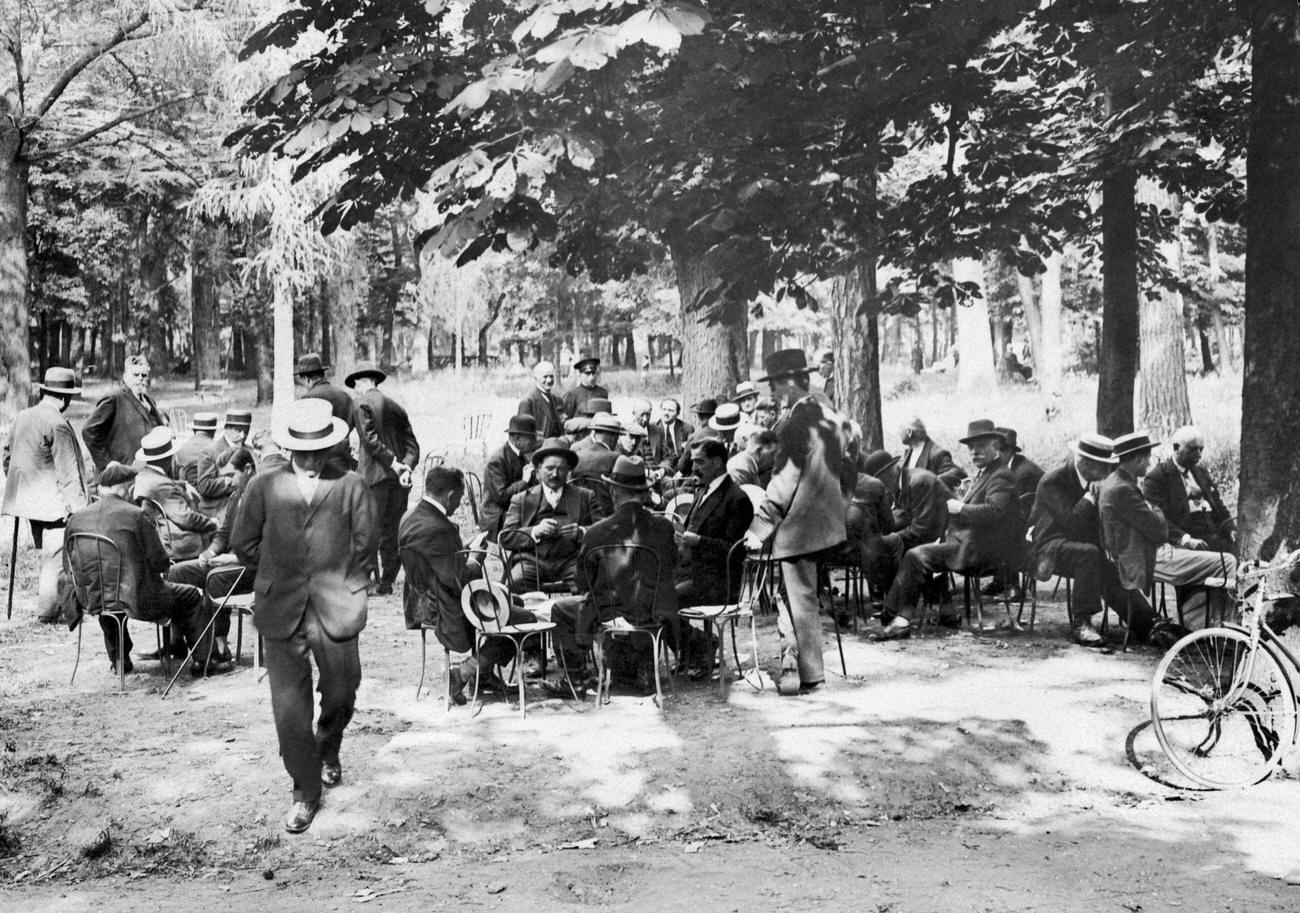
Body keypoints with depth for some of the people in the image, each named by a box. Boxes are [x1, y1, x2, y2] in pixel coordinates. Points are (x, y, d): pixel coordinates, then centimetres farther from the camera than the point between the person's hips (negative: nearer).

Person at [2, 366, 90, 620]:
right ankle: (48, 609, -2)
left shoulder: (21, 418, 9)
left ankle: (43, 602, 21)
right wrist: (77, 506, -14)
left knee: (46, 555, 17)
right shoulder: (58, 425, -16)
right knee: (57, 556, -3)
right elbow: (67, 472, -17)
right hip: (53, 503, -9)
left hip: (28, 501, 9)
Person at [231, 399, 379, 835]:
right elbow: (244, 544, 8)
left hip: (336, 611, 0)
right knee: (289, 708, -1)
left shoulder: (351, 486, 0)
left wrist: (344, 584, 8)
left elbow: (365, 544, 6)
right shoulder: (264, 487, 2)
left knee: (340, 696, 10)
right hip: (281, 613, 0)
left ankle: (328, 749, 44)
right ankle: (305, 791, 14)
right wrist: (277, 575, 10)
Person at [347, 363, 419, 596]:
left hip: (375, 476, -6)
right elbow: (412, 444, 8)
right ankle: (386, 583, 12)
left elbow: (370, 439, -13)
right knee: (393, 531, 9)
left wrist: (393, 463, -13)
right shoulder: (395, 406, 16)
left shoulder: (362, 402, -2)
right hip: (398, 479, 6)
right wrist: (406, 468, -5)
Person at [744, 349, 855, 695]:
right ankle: (793, 663, 19)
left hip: (800, 524, -9)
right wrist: (840, 504, 25)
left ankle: (808, 675, 8)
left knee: (800, 598, 1)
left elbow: (784, 482, -19)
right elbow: (846, 467, 15)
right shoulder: (829, 413, 9)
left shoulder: (796, 422, -18)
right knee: (794, 595, 16)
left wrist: (760, 527, -14)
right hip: (827, 519, 9)